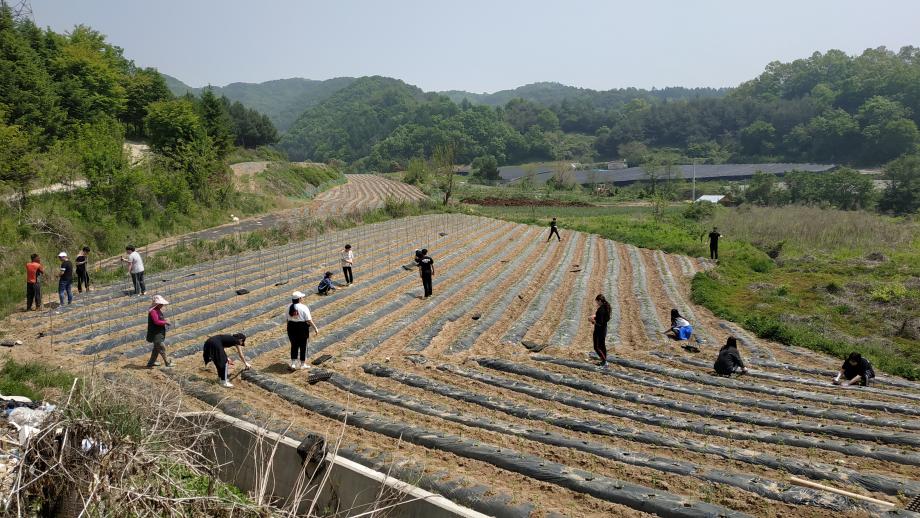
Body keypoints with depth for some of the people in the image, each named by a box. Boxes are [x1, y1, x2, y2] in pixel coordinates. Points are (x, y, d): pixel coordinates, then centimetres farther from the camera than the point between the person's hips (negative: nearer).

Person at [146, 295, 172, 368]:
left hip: (159, 333, 11)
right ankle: (167, 363, 2)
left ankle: (151, 362, 29)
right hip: (156, 334, -11)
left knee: (157, 348, 19)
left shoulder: (158, 310, 12)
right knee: (162, 348, -5)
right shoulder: (153, 311, -20)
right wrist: (165, 322, -17)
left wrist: (165, 321, 6)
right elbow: (156, 321, -27)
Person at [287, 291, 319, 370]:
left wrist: (289, 328, 19)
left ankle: (293, 364, 11)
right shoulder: (303, 307, -13)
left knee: (294, 346, 14)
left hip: (291, 328, 5)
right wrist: (315, 328, -7)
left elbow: (288, 319, 8)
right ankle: (302, 364, 16)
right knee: (303, 346, 8)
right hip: (302, 328, -4)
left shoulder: (289, 307, 2)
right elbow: (309, 320, -15)